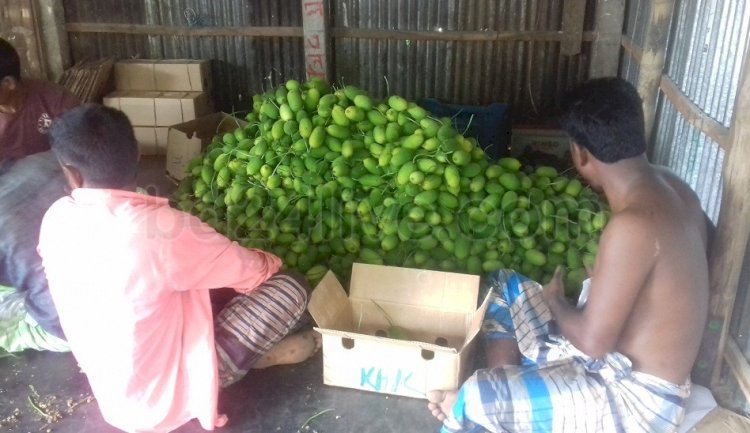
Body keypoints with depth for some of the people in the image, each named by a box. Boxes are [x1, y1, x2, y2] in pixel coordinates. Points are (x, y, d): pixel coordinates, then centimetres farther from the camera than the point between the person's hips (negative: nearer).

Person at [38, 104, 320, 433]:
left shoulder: (55, 219, -9)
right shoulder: (158, 228, -30)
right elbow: (250, 272, -14)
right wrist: (270, 263, 10)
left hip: (111, 395, 7)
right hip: (167, 397, -7)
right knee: (291, 287, -6)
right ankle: (258, 356, 18)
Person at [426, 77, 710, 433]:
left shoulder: (633, 225, -32)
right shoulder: (665, 185, -2)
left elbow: (593, 340, -26)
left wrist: (554, 300, -7)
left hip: (636, 396, -9)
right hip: (624, 358, 9)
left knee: (473, 401, -21)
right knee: (502, 286, 14)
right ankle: (504, 398, 10)